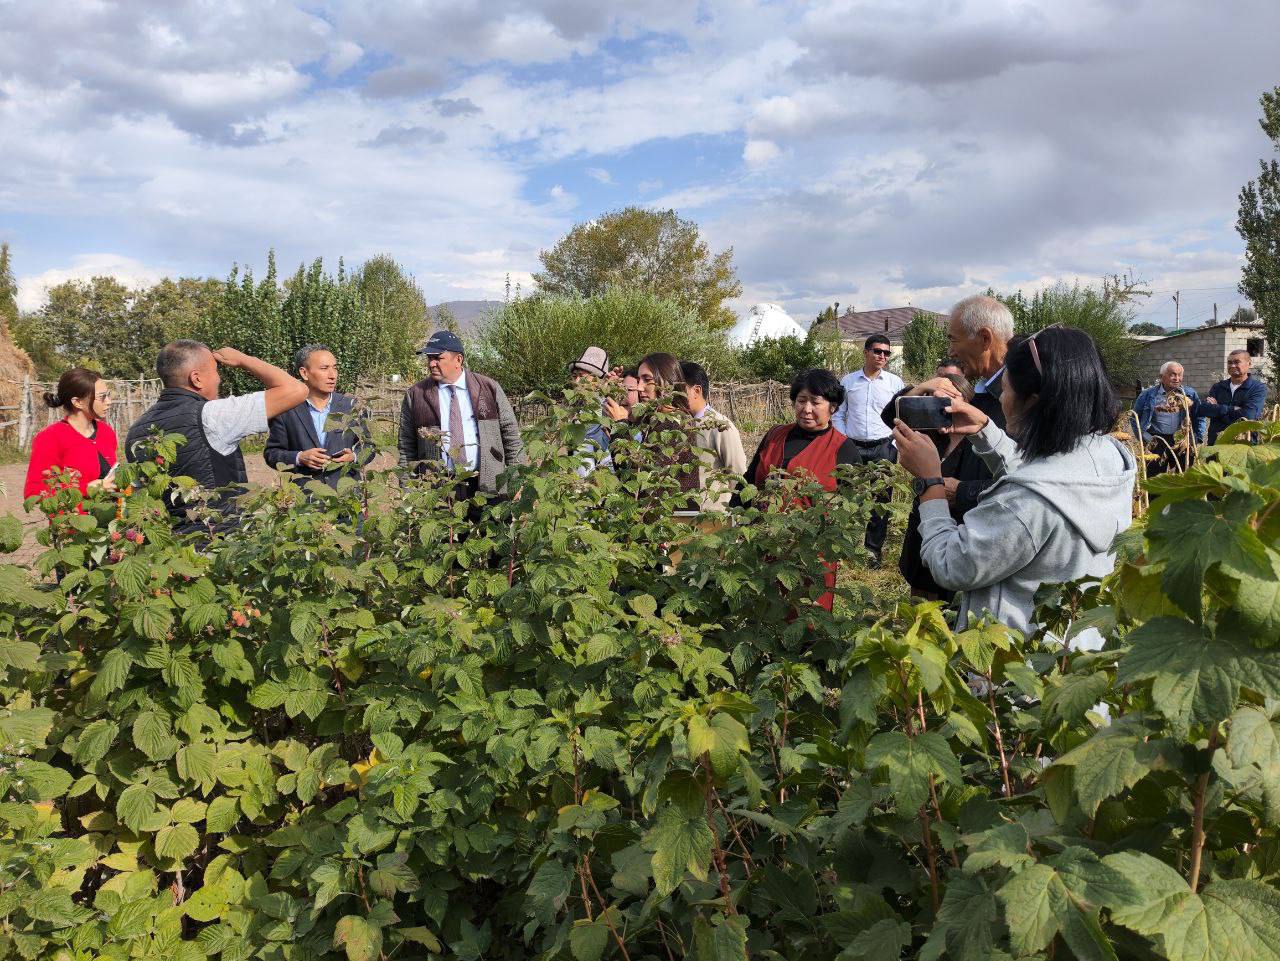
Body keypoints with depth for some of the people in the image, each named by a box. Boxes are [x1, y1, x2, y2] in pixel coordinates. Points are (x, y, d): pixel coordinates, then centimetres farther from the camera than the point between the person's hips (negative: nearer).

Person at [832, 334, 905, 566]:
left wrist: (896, 445, -2)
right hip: (853, 448, 1)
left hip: (883, 448, -1)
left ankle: (873, 550, 11)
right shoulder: (848, 381, 6)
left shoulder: (895, 382, 4)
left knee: (880, 501, 1)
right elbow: (838, 414, 11)